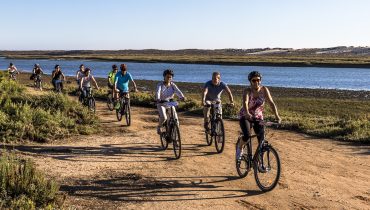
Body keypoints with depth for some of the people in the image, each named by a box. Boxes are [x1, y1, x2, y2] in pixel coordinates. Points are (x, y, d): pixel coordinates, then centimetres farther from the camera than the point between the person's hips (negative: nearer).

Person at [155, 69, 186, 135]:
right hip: (161, 103, -3)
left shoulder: (172, 85, -2)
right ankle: (159, 127, 5)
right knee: (164, 117, -25)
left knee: (175, 119, -11)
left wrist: (182, 97, -40)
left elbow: (177, 91, -19)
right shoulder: (160, 84, -9)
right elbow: (158, 92, -27)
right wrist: (158, 99, -48)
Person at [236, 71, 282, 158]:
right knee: (247, 136, -25)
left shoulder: (264, 90, -12)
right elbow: (245, 102, -39)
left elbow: (271, 103, -20)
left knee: (262, 140, -7)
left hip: (258, 117, 3)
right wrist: (247, 113, -58)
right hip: (245, 116, -3)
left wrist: (277, 116, -34)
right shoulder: (247, 91, -20)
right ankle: (239, 148, 7)